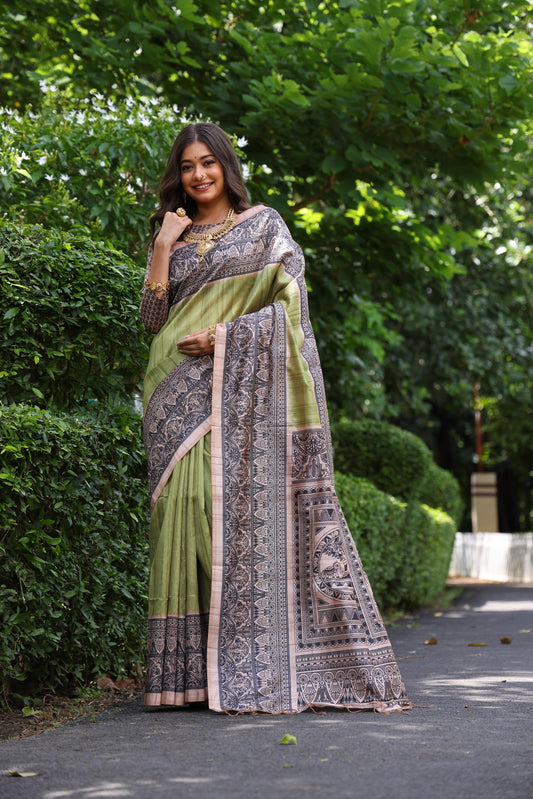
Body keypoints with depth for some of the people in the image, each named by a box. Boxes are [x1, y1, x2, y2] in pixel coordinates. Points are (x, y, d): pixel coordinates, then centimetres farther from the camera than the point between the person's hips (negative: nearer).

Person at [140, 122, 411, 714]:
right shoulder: (172, 237, 19)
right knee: (188, 508, -5)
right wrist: (162, 248, 2)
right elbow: (154, 320, 10)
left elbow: (290, 305, -1)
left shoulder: (264, 225, 10)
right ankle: (193, 671, -4)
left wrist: (222, 335, -12)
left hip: (242, 389, -3)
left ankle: (253, 671, -9)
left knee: (245, 511, -11)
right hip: (183, 399, 3)